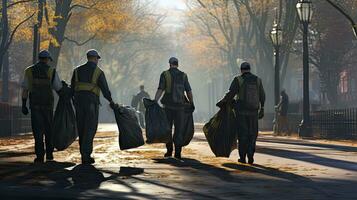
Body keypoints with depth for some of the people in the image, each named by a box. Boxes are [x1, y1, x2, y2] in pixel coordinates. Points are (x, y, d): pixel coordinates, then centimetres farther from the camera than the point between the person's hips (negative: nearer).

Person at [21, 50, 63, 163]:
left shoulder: (29, 71, 3)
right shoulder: (52, 71, -3)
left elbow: (25, 89, 2)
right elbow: (59, 89, 3)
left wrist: (24, 105, 5)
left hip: (34, 104, 1)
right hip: (48, 104, -1)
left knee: (38, 130, 1)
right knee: (49, 129, 14)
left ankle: (40, 156, -6)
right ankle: (49, 154, 17)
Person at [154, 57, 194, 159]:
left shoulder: (165, 74, 0)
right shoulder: (183, 75, 5)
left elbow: (160, 90, -10)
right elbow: (189, 91, 7)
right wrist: (192, 103, 19)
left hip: (168, 105, -1)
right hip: (180, 106, 1)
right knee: (178, 129, 5)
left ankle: (169, 151, 11)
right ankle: (178, 153, 1)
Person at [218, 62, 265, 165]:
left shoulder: (238, 80, -5)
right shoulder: (257, 80, 5)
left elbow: (230, 94, -9)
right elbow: (262, 96, 8)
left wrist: (222, 102, 6)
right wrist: (262, 109, 18)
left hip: (241, 111, -2)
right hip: (253, 112, 2)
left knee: (242, 135, 5)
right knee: (252, 135, 9)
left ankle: (243, 157, 6)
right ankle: (250, 157, 1)